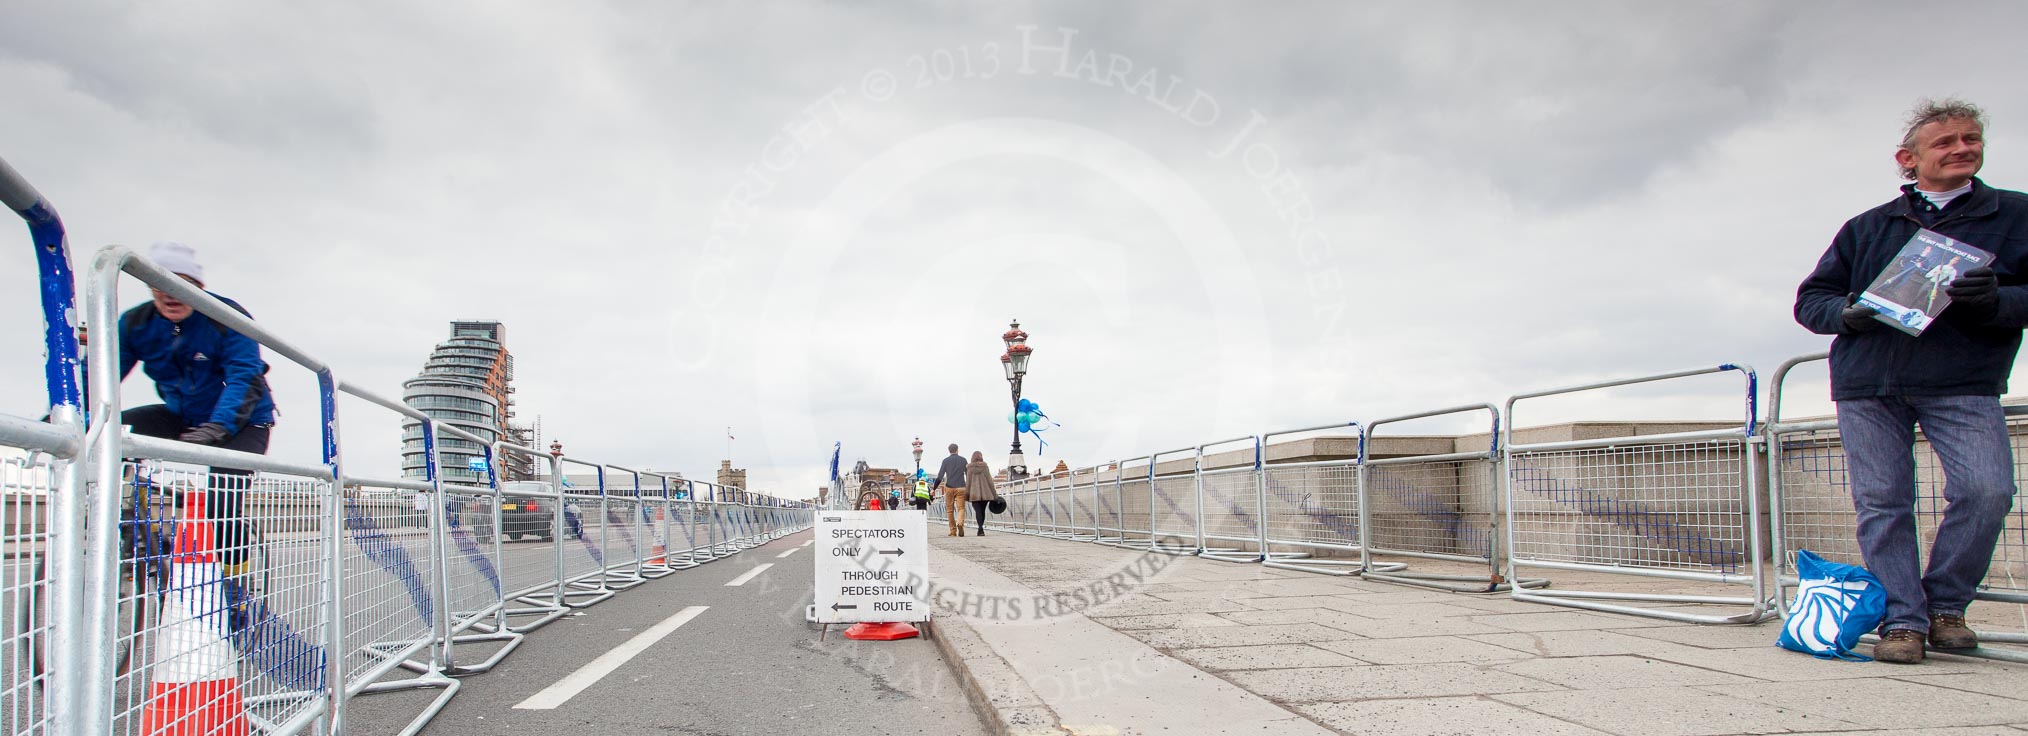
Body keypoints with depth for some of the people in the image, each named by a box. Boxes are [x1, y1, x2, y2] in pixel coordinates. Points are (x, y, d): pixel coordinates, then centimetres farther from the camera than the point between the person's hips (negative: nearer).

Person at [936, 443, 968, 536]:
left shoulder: (946, 461, 2)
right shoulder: (963, 460, 6)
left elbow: (940, 476, -2)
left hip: (949, 488, 0)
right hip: (961, 487, 0)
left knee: (950, 510, 8)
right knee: (961, 508, 0)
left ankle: (953, 531, 7)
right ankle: (960, 523, -30)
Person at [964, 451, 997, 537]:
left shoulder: (969, 467, 0)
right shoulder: (984, 466, 1)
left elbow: (968, 481, -2)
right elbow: (989, 480, 0)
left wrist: (967, 494, 0)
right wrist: (994, 494, 4)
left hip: (974, 493, -1)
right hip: (985, 493, 1)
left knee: (978, 511, -4)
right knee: (982, 510, 13)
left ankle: (980, 528, -21)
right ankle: (980, 529, 18)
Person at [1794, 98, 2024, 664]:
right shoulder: (1865, 228, 16)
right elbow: (1810, 300, 15)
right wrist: (1848, 313, -6)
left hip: (1963, 385, -1)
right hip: (1867, 386, 2)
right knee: (1880, 504, -3)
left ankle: (1945, 604, 3)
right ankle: (1903, 620, 4)